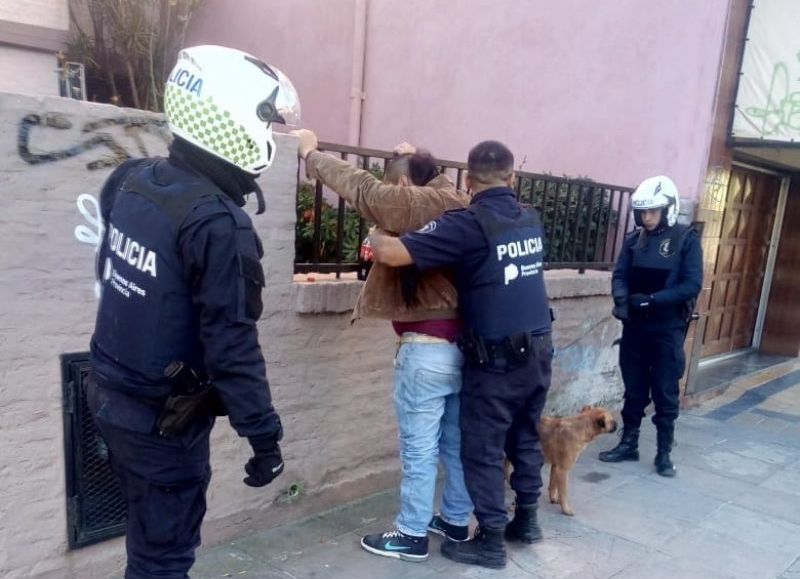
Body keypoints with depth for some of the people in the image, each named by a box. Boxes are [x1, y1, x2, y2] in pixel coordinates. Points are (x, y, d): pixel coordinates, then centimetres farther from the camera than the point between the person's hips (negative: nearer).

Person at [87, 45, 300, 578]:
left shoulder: (132, 180, -1)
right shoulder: (218, 222, -26)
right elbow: (232, 344, -24)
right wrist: (263, 435, -16)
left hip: (112, 394, 8)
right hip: (163, 418, -8)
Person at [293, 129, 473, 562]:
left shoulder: (412, 204, -11)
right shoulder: (457, 205, 8)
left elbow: (359, 186, -5)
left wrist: (311, 153, 8)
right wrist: (418, 159, 36)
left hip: (427, 349, -8)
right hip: (464, 344, 8)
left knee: (418, 449, 6)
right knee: (456, 443, 20)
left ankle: (412, 535, 20)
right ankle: (456, 521, 35)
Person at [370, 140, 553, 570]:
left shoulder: (469, 223, -16)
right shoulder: (531, 220, 6)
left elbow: (392, 254, -22)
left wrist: (374, 238, 0)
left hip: (498, 358, -7)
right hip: (539, 349, 7)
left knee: (483, 449, 7)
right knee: (525, 438, 21)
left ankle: (490, 542, 18)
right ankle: (526, 521, 36)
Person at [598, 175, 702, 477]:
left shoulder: (686, 239, -6)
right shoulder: (634, 240, 5)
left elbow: (692, 285, -12)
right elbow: (620, 275, 1)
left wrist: (652, 299, -22)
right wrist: (621, 299, -20)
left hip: (668, 330, -3)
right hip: (634, 327, 3)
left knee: (666, 394, 7)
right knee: (634, 390, 14)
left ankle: (664, 452, 19)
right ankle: (628, 443, 27)